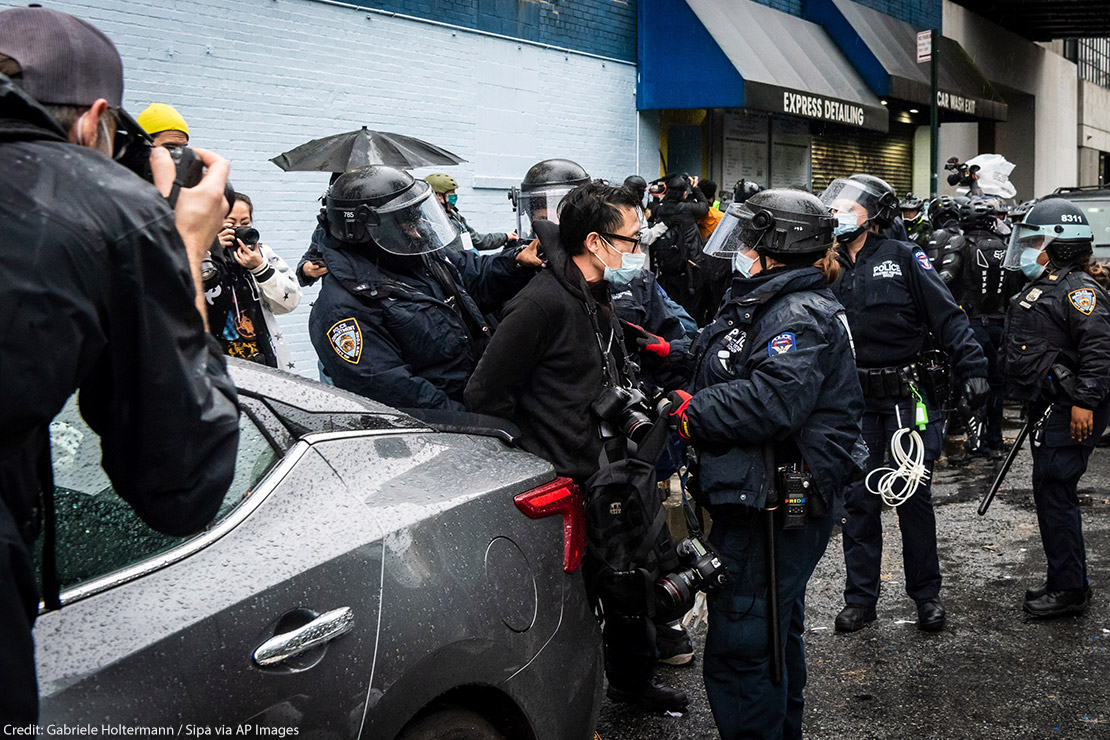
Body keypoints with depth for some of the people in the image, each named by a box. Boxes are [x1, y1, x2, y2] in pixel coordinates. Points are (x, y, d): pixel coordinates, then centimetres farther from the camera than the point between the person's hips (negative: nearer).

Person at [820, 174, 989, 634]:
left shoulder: (902, 258, -2)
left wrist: (972, 369, -13)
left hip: (908, 395, -3)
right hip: (856, 400, 3)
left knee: (913, 494, 2)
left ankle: (926, 593, 18)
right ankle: (860, 598, 17)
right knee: (858, 498, 6)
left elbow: (947, 317, -5)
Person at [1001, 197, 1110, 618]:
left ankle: (1070, 590, 2)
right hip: (1049, 408, 11)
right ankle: (1064, 582, 25)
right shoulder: (1042, 285, 19)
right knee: (1051, 492, 14)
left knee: (1054, 491, -8)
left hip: (1070, 412, -10)